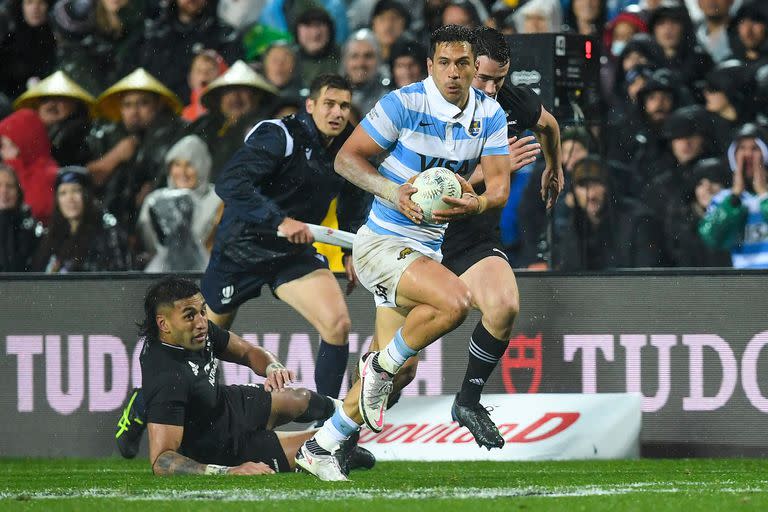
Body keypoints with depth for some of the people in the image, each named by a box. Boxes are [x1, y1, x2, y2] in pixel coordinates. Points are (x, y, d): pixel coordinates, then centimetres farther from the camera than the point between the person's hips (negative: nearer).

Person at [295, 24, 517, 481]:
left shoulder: (490, 115, 2)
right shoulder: (403, 104, -14)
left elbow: (499, 184, 0)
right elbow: (347, 158, -8)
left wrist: (477, 203, -24)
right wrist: (391, 191, -25)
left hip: (429, 250, 7)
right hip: (382, 242, -7)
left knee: (396, 371, 10)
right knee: (455, 301, -32)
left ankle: (319, 448, 24)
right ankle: (381, 367, -8)